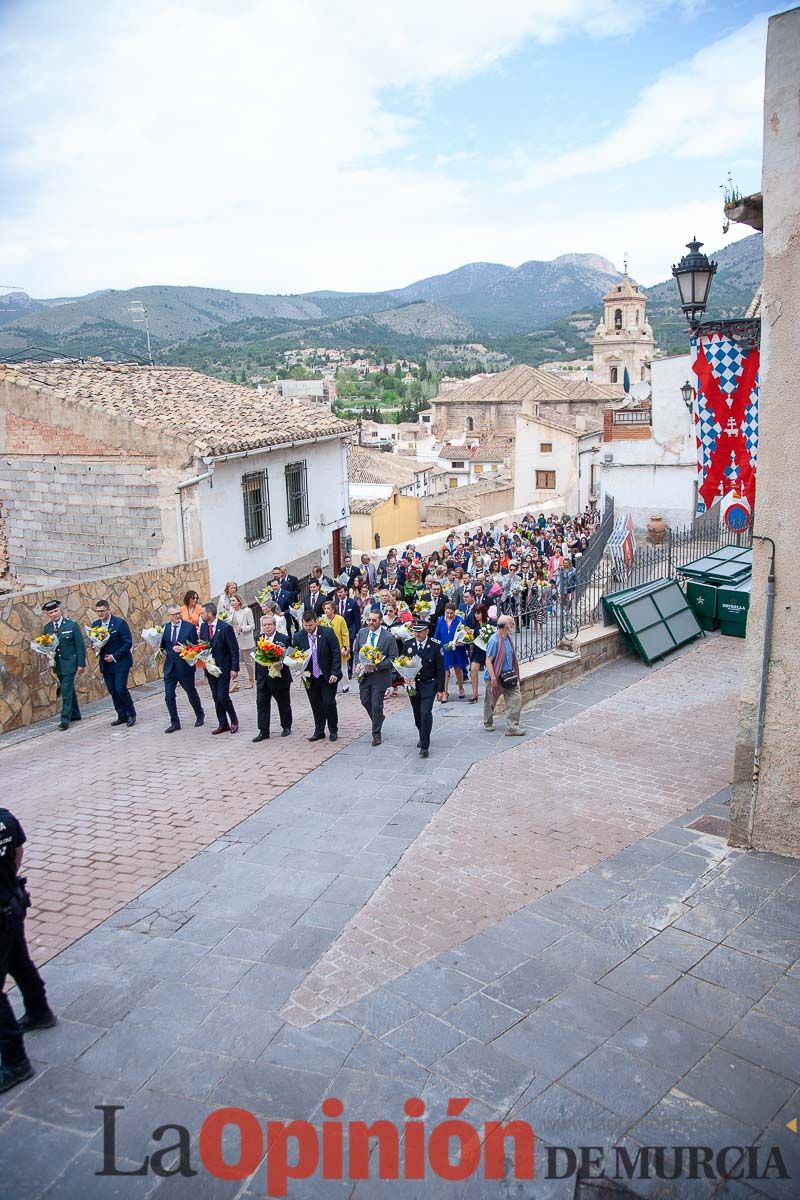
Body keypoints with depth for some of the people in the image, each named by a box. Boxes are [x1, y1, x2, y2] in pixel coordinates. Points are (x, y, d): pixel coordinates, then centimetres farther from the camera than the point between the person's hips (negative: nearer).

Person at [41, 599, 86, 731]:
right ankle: (75, 714, 31)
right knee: (68, 690, 17)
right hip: (57, 664, 5)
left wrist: (81, 664, -10)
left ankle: (65, 719, -7)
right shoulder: (47, 628, 4)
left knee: (67, 691, -10)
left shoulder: (72, 625, -9)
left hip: (70, 663, -5)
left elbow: (80, 645, -7)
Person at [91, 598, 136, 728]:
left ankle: (131, 714, 7)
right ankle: (122, 716, 18)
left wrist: (114, 656, -16)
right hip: (105, 663, 5)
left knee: (121, 689, -10)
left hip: (120, 662, -5)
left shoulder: (120, 623, -11)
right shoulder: (95, 624, 6)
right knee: (113, 691, 7)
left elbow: (128, 643, -12)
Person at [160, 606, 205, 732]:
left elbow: (195, 646, -7)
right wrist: (163, 651, -10)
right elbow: (163, 645, 11)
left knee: (192, 694, 14)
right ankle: (175, 723, 13)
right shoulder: (165, 627, 3)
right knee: (169, 696, 0)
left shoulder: (189, 627, -7)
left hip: (185, 667, -3)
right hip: (169, 668, 3)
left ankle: (200, 716, 36)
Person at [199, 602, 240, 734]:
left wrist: (234, 668, -16)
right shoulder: (203, 627, 4)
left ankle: (234, 720, 12)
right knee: (216, 697, 9)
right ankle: (223, 724, 19)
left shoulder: (225, 627, -15)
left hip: (224, 668, -6)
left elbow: (234, 649, -13)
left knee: (223, 696, -9)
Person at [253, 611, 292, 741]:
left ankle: (286, 726, 30)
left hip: (279, 677, -4)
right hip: (263, 679, 4)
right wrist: (257, 675, 10)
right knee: (261, 703, 1)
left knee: (283, 704, 11)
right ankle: (263, 731, 6)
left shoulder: (284, 639, -11)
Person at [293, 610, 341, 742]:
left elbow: (336, 654, -8)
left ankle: (333, 731, 16)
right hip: (310, 677, 3)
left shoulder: (328, 633, -10)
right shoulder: (298, 636, -2)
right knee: (315, 705, 8)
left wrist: (335, 673, -12)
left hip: (328, 676, -3)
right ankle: (319, 731, 21)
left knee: (329, 703, -1)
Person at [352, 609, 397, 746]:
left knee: (377, 705, 1)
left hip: (379, 676, -5)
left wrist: (377, 666, -23)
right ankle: (378, 720, 44)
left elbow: (393, 658, -12)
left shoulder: (389, 637, -14)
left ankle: (376, 734, 16)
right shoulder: (362, 632, 1)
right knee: (365, 701, 17)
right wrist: (358, 664, -5)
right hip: (364, 674, 5)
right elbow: (356, 651, 12)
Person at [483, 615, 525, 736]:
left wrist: (514, 673, 19)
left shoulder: (509, 637, 3)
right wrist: (493, 678, -24)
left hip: (508, 675, 7)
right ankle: (488, 723, 35)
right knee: (491, 702, 13)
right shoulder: (495, 640, -22)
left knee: (515, 699, -4)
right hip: (496, 676, -7)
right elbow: (488, 661, -21)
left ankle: (512, 727, 0)